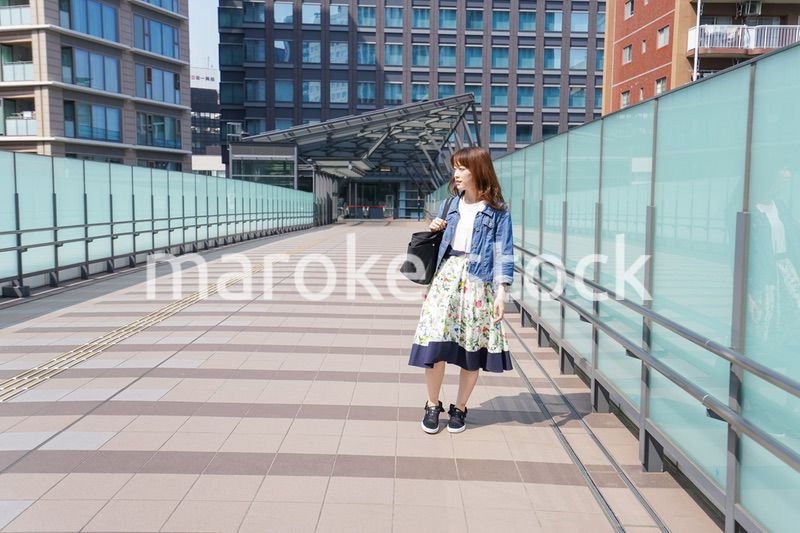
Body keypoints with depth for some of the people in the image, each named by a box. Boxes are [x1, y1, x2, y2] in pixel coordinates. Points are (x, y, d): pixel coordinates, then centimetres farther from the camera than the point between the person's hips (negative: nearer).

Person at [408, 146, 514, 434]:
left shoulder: (497, 209, -1)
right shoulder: (450, 204, 12)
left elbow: (503, 253, -4)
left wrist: (501, 292, -12)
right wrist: (434, 230, 0)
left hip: (478, 280, -3)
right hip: (446, 274, 3)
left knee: (472, 345, 4)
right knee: (434, 342, -5)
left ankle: (460, 408, 22)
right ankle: (433, 404, 14)